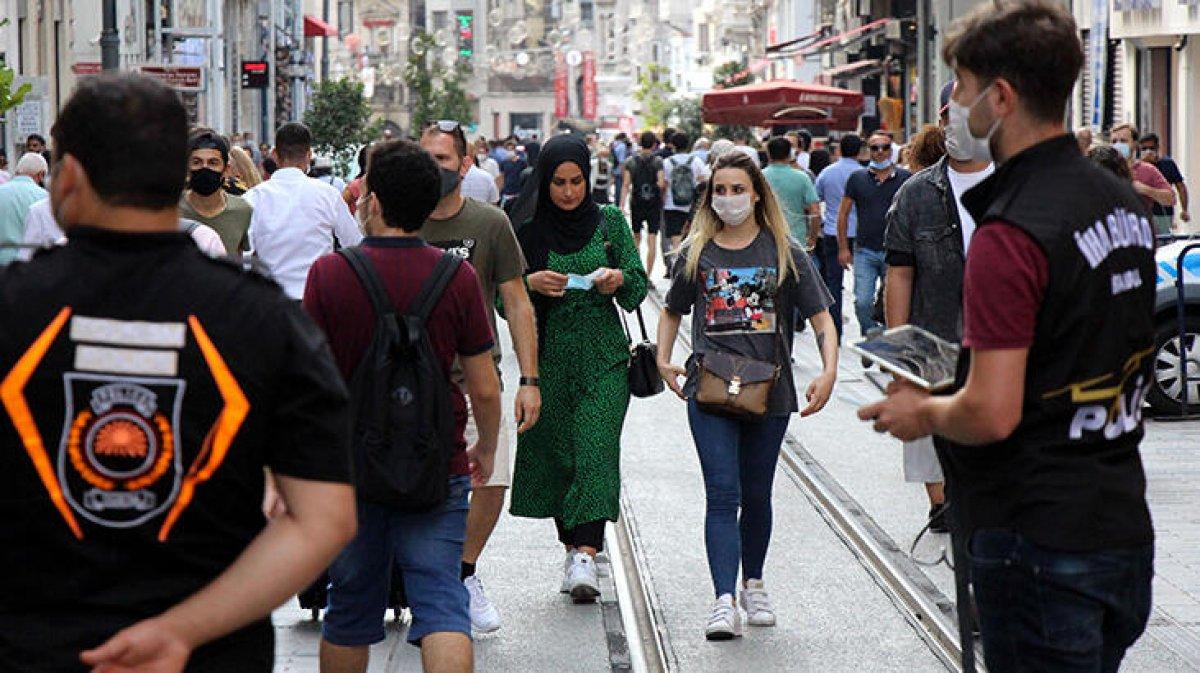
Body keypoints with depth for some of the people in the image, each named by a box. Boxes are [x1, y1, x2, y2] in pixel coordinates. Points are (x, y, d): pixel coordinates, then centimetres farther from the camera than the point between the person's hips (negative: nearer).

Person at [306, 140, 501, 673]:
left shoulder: (328, 273, -8)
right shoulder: (458, 278, -5)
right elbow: (484, 389, -2)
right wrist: (486, 448, 17)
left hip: (349, 468, 1)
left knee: (350, 609, 14)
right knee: (441, 603, -3)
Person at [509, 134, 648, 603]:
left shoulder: (610, 222, 4)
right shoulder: (528, 231, 4)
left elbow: (639, 286, 5)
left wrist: (619, 278, -16)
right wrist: (532, 282, -15)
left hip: (603, 357, -1)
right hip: (550, 357, 2)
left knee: (595, 447, -13)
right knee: (556, 452, 4)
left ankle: (586, 555, -20)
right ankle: (572, 547, 17)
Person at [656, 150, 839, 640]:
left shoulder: (783, 252, 3)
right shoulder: (696, 252, 7)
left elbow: (821, 318, 2)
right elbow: (672, 311, 22)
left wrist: (828, 372, -12)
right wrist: (663, 361, 8)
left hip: (769, 390, 1)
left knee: (756, 495, 11)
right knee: (723, 494, -11)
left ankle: (753, 584, 32)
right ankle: (725, 601, -17)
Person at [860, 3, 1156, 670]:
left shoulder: (1012, 234, -21)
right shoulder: (1125, 203, 7)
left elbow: (991, 414, -25)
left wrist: (923, 412, -4)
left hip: (1037, 545, -9)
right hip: (1124, 531, 9)